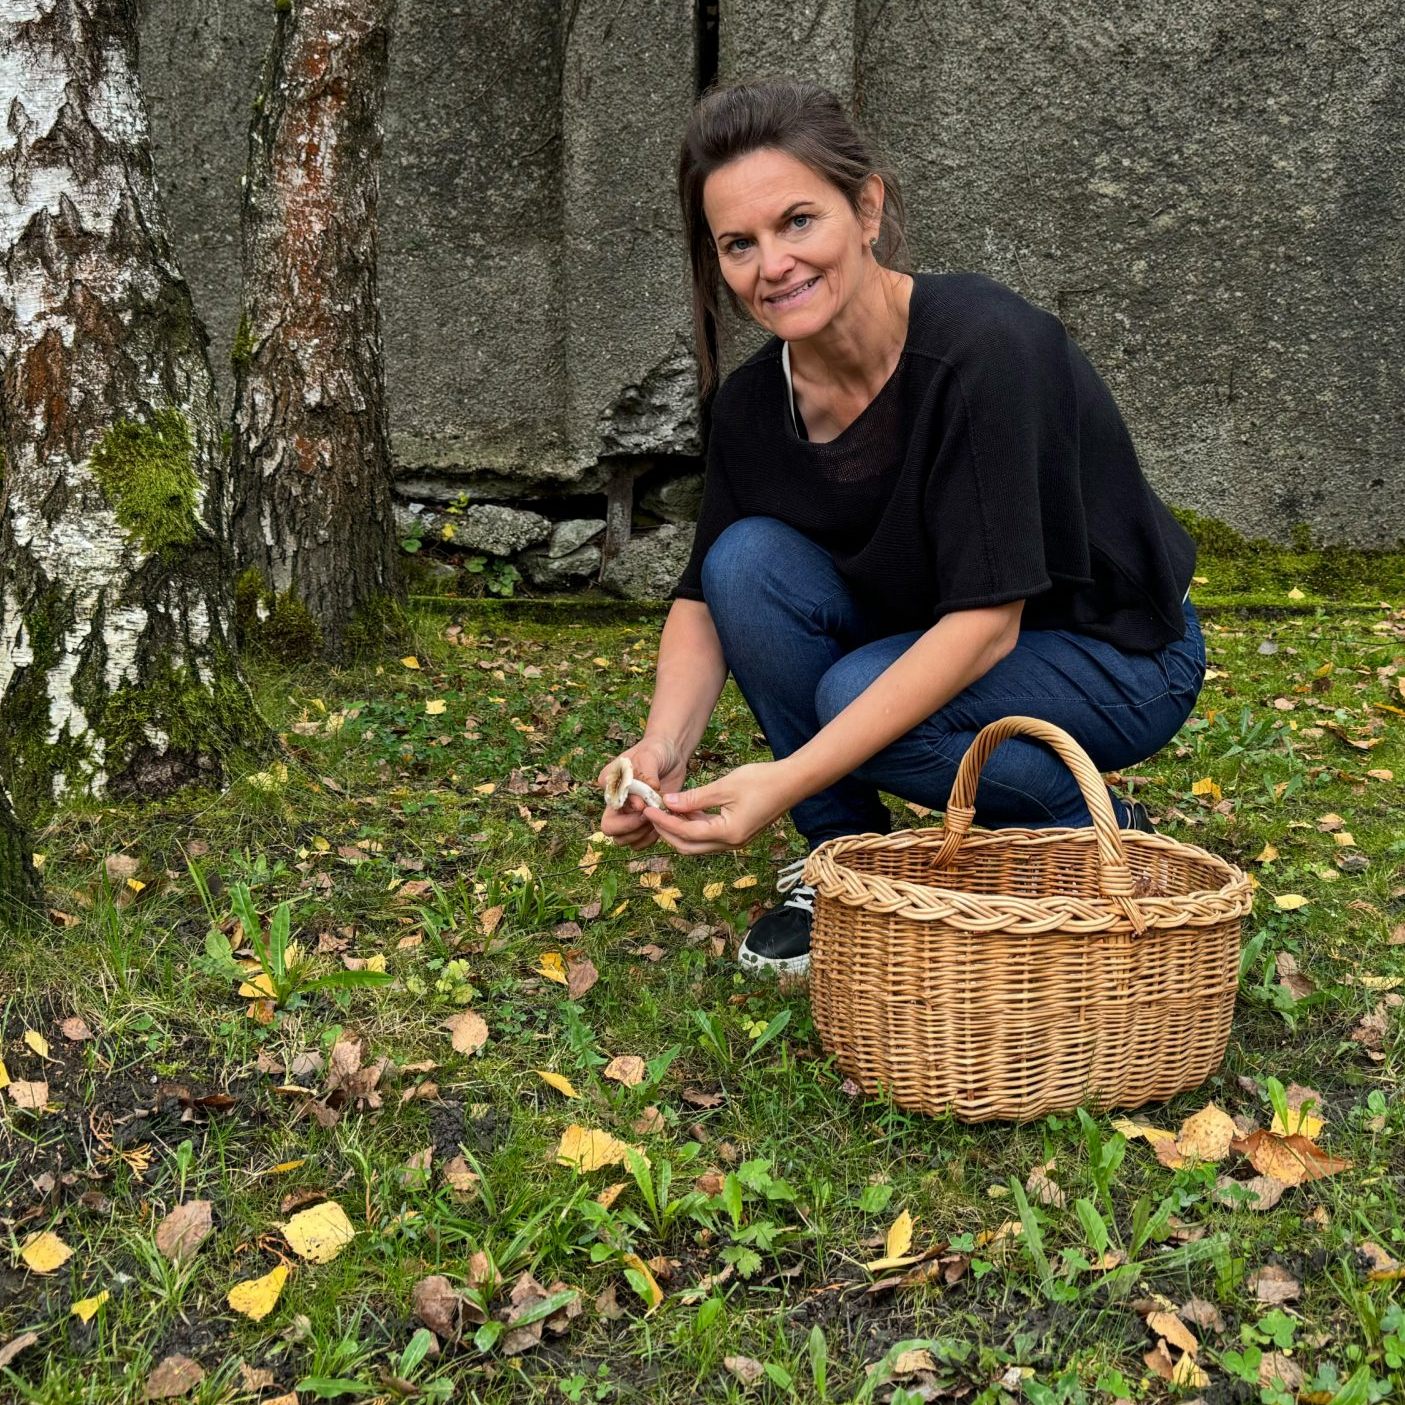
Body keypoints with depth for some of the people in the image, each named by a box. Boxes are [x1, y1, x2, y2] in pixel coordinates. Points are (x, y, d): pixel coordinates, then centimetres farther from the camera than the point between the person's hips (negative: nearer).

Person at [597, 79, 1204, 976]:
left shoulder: (983, 346, -30)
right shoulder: (758, 399, -11)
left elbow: (987, 620, -32)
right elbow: (707, 594, -3)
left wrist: (789, 780, -38)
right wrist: (663, 748, -24)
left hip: (1121, 661, -5)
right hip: (935, 652, 6)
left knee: (855, 694, -32)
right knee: (752, 556, -20)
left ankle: (1091, 828, -3)